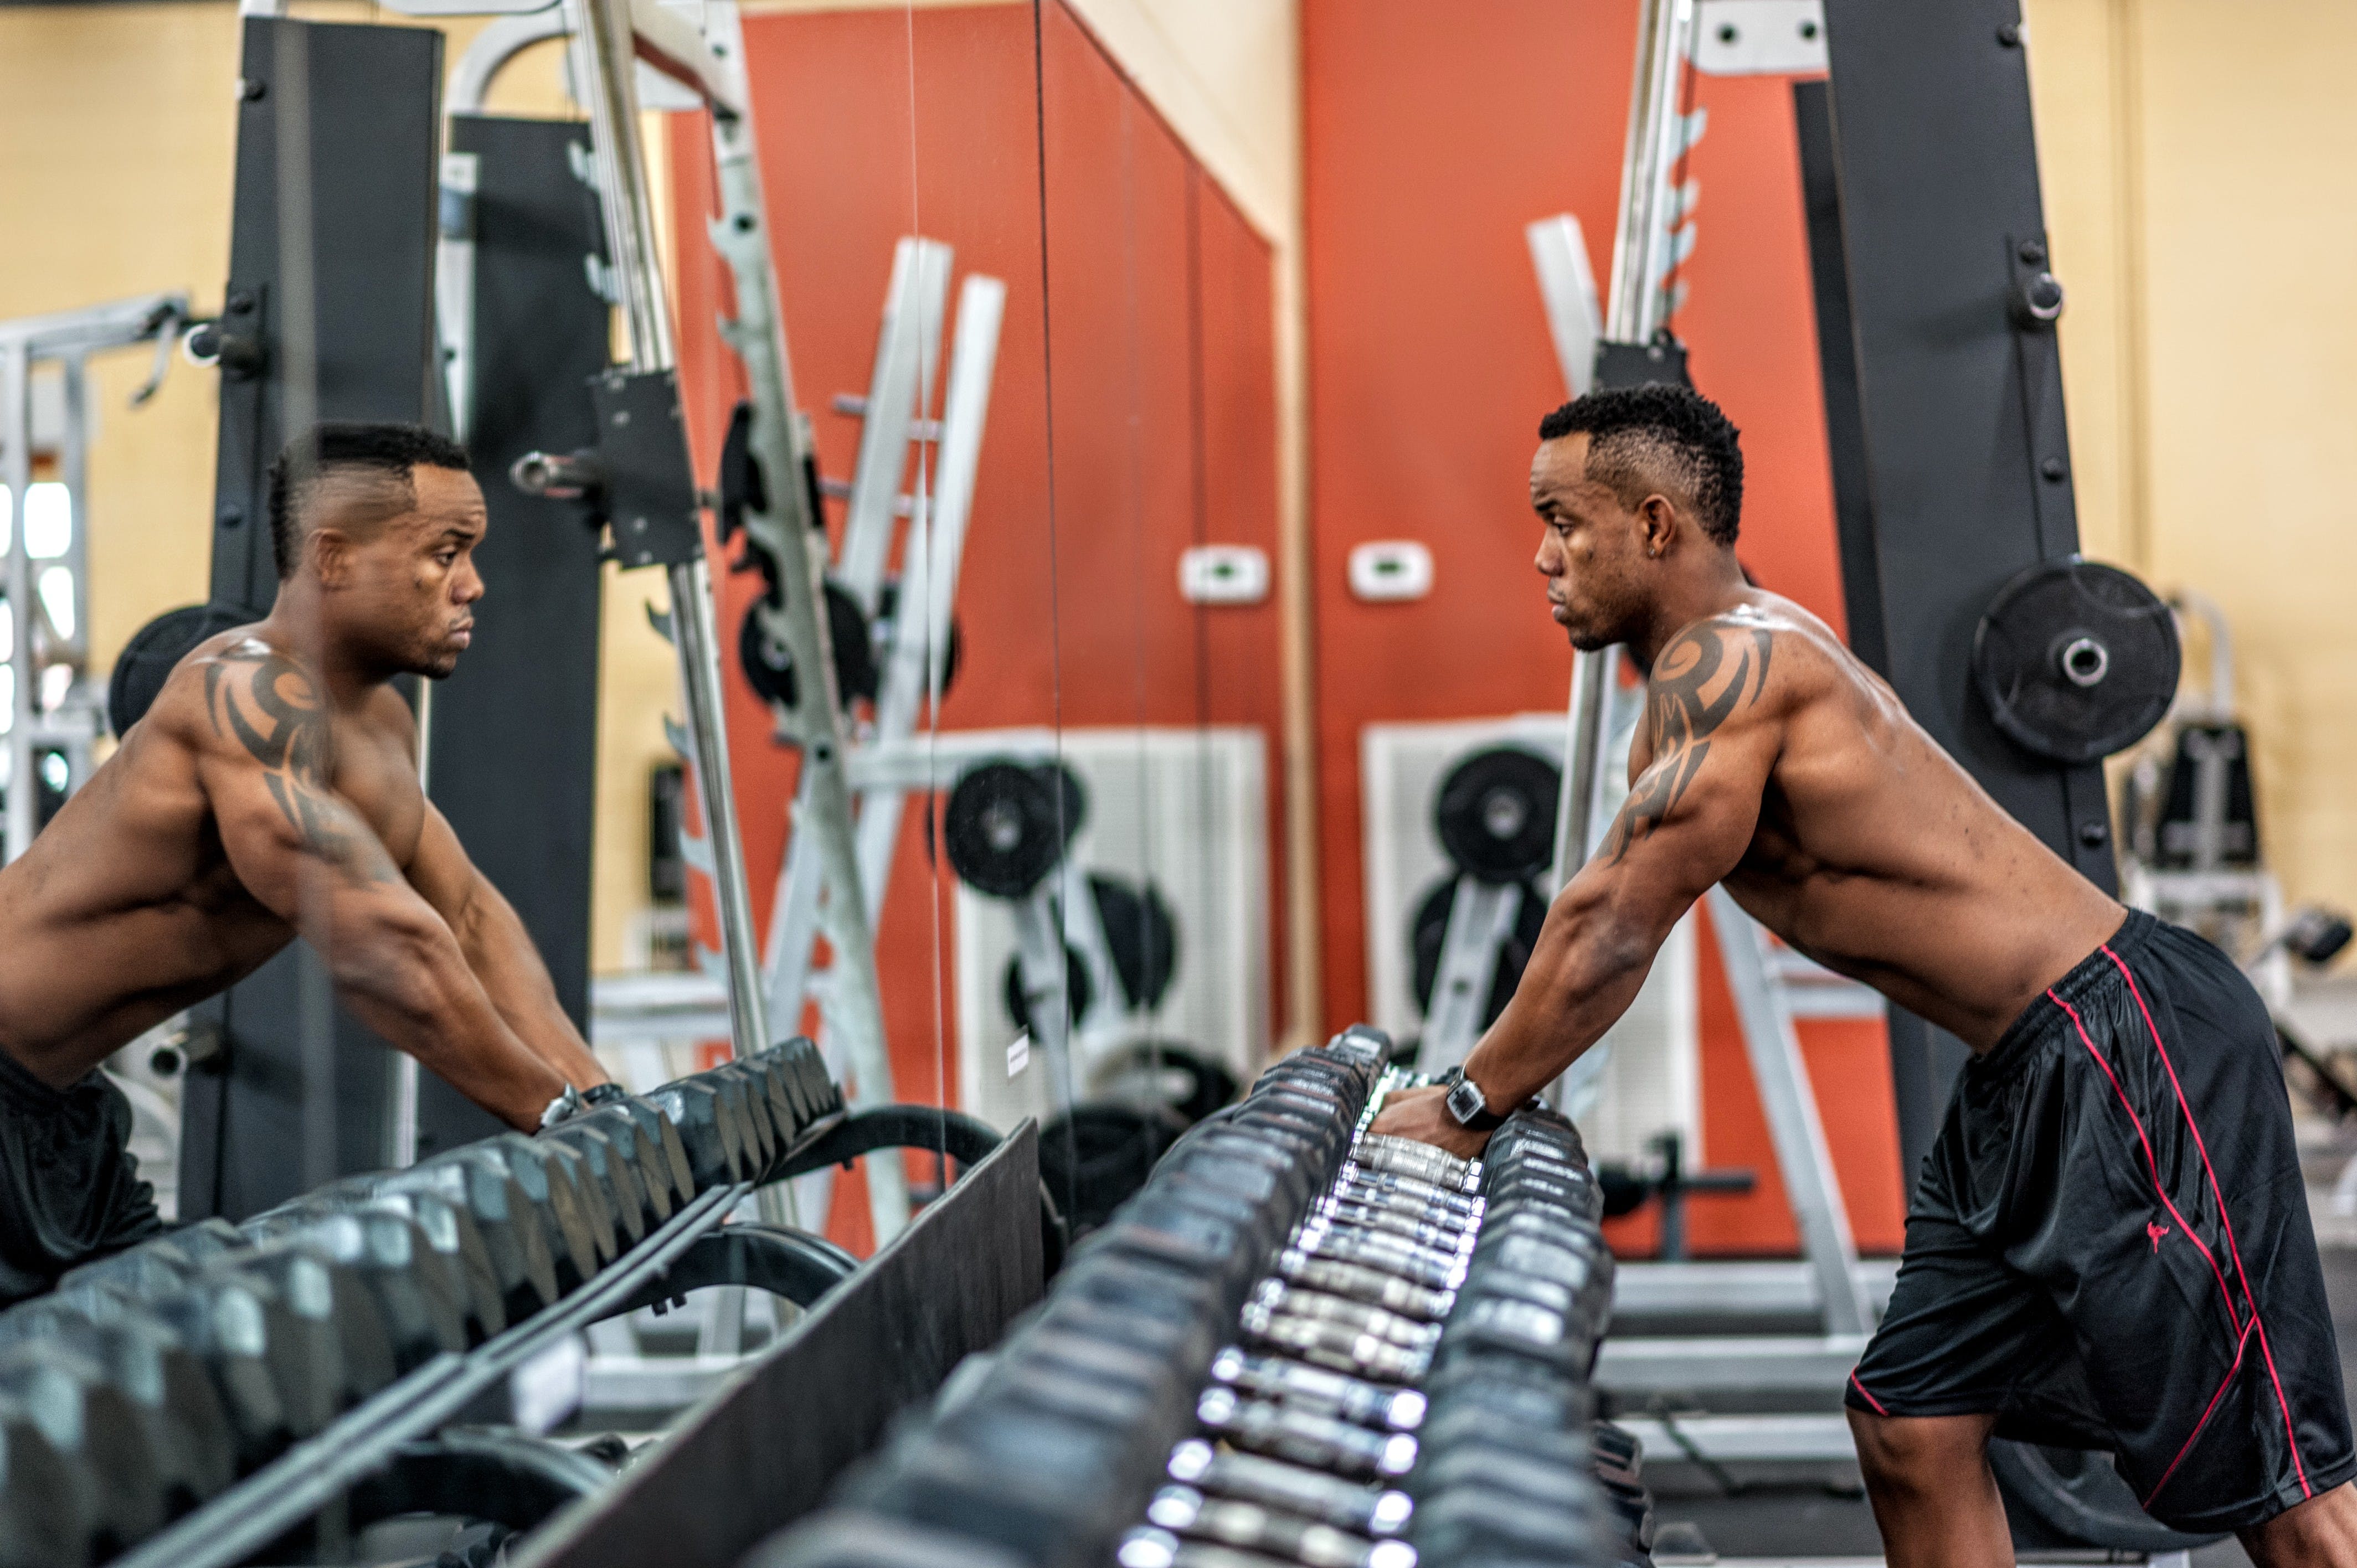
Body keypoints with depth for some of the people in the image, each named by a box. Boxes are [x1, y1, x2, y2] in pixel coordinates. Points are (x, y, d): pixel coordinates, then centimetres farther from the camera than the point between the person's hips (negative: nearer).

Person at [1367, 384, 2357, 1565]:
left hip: (2128, 1043, -11)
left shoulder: (1726, 662, -16)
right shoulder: (1706, 675, 16)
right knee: (1912, 1427, 10)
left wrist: (1467, 1110, -7)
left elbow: (1620, 943, -16)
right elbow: (1586, 908, 22)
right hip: (2028, 1070, 11)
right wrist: (1467, 1082, 19)